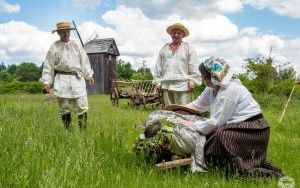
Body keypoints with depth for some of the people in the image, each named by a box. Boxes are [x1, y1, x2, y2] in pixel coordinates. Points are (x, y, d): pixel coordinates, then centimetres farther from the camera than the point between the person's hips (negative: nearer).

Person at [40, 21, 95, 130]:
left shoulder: (77, 46, 13)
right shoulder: (54, 47, 5)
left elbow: (85, 62, 15)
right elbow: (48, 65, 4)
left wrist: (89, 75, 6)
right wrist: (46, 82, -2)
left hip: (77, 79, 2)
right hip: (62, 80, -1)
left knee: (82, 107, -4)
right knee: (65, 109, 3)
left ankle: (83, 131, 2)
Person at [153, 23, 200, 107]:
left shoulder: (188, 48, 9)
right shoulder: (164, 48, 18)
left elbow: (194, 67, 3)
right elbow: (158, 67, 17)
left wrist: (192, 81, -6)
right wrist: (157, 81, 9)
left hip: (182, 85, -3)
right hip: (166, 85, 4)